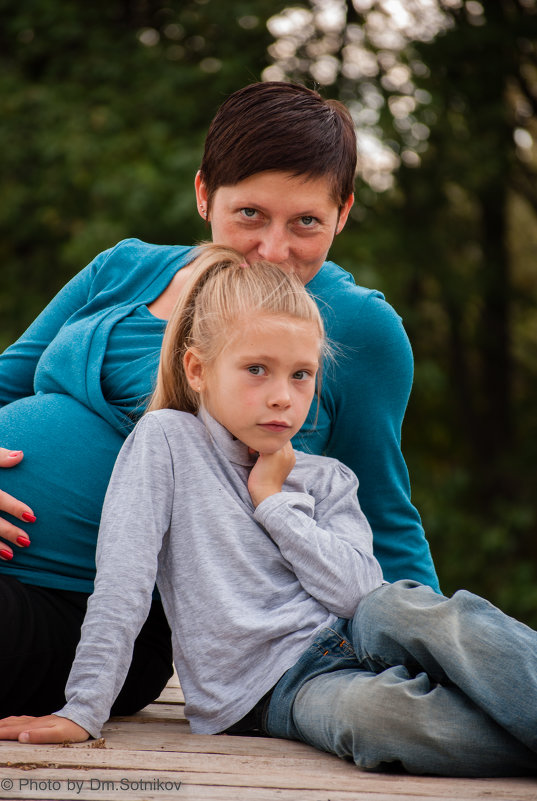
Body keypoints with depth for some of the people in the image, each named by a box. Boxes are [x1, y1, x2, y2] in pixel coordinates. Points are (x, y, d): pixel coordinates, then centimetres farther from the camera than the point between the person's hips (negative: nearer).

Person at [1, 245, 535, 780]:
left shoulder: (327, 481, 14)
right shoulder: (166, 441, 3)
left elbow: (361, 593, -2)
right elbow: (122, 580, -5)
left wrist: (276, 501, 1)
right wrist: (83, 710, -13)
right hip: (274, 688, -3)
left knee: (400, 605, -33)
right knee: (371, 712, -38)